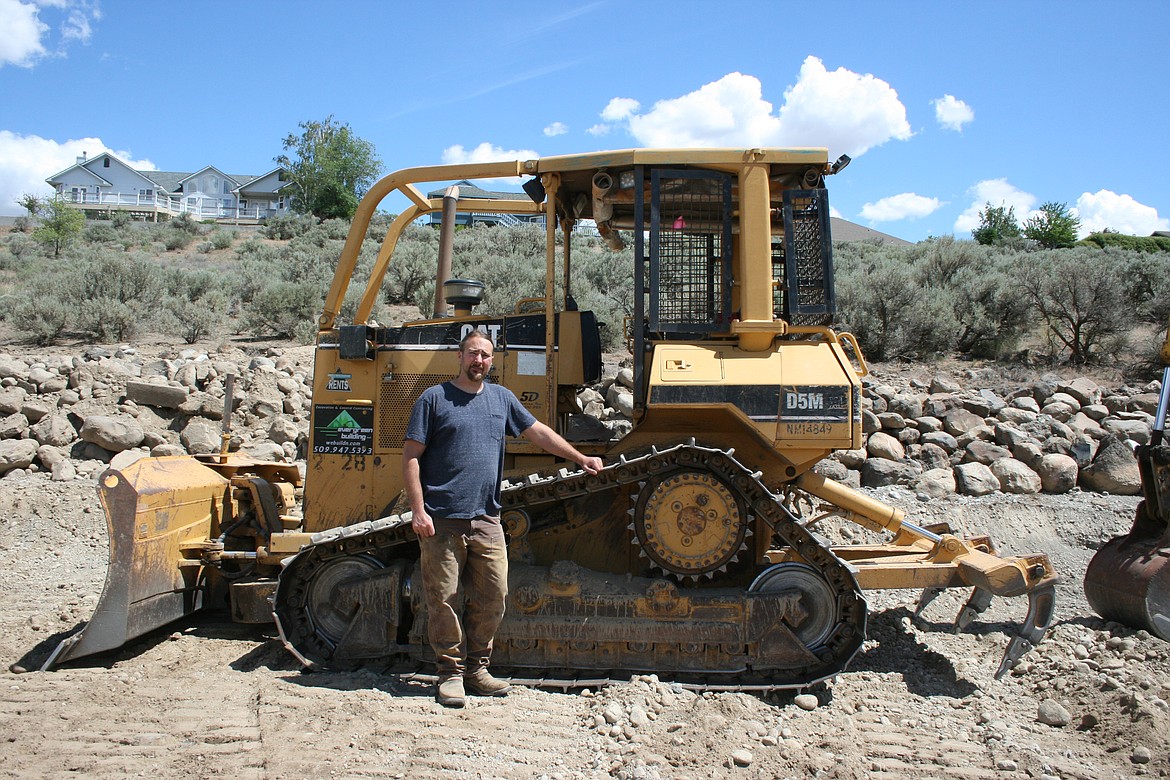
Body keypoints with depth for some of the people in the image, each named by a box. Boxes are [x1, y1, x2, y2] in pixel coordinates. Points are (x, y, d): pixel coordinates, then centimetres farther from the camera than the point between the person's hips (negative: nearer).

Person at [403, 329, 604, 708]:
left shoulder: (501, 398, 13)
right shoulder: (434, 398, -1)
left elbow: (538, 432, 20)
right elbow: (411, 456, -4)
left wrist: (581, 458, 18)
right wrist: (418, 510, -12)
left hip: (486, 520, 5)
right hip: (442, 520, -4)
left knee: (492, 598, 6)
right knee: (444, 600, 1)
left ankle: (476, 669, 21)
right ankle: (451, 673, 14)